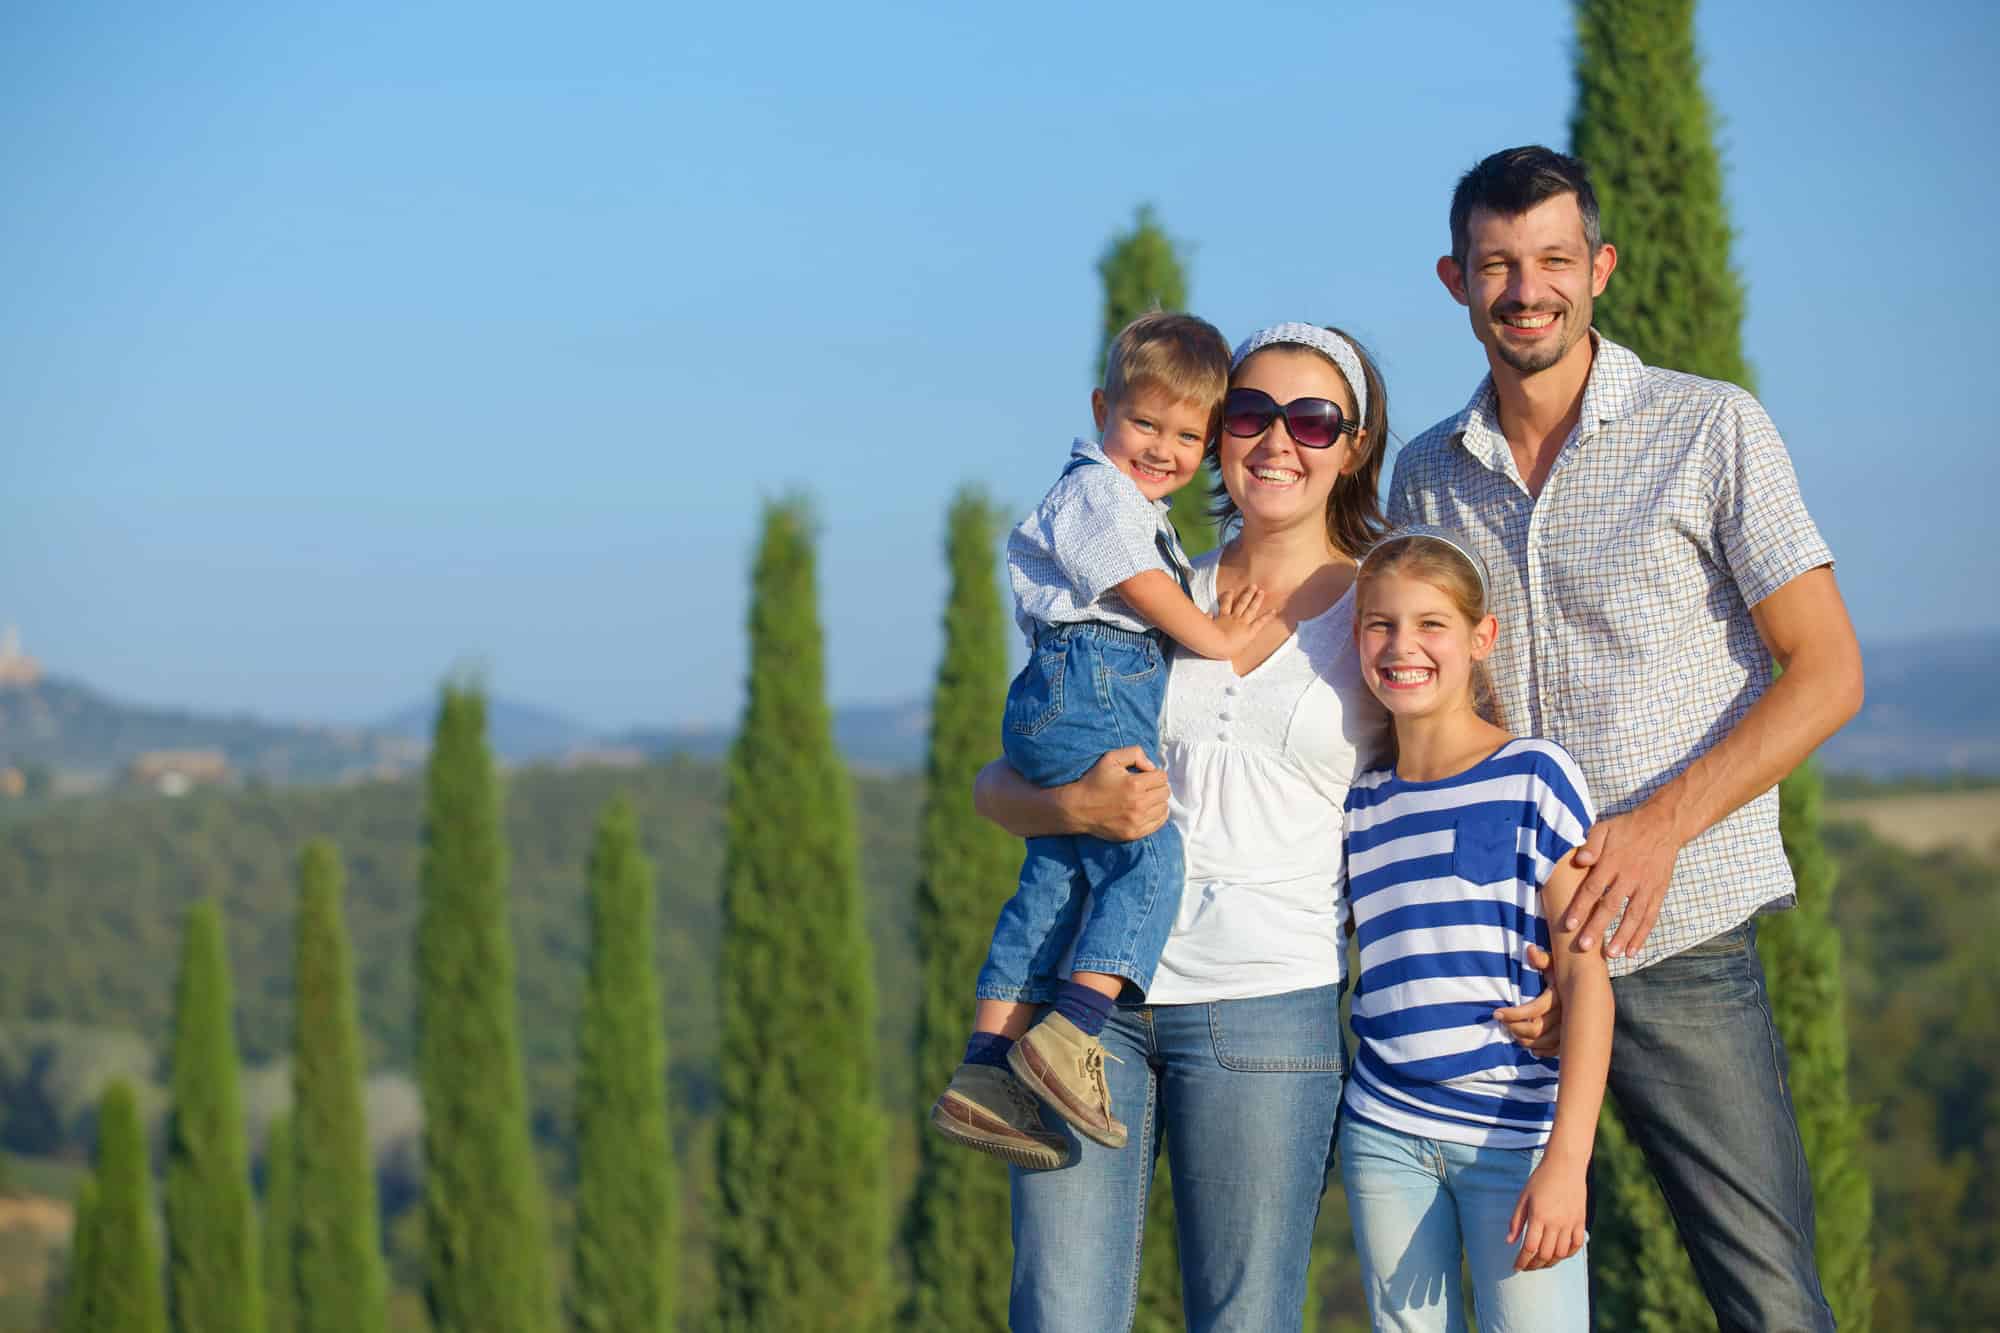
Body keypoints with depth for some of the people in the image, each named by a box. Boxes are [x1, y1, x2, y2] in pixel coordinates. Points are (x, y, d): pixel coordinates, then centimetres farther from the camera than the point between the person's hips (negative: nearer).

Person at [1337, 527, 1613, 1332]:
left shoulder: (1534, 777, -4)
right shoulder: (1359, 805, 10)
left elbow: (1586, 976, -9)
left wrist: (1566, 1159, -15)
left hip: (1516, 1137, -4)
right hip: (1386, 1139, 4)